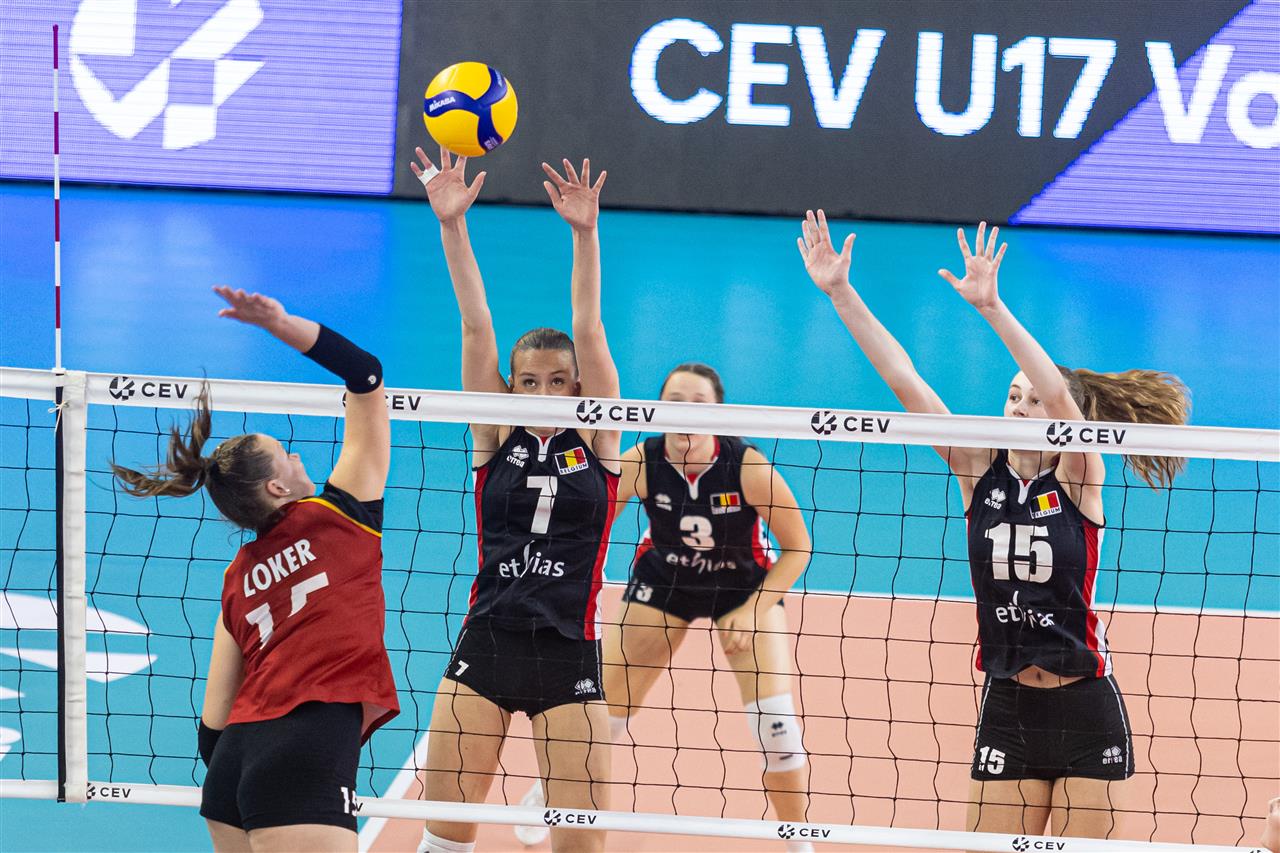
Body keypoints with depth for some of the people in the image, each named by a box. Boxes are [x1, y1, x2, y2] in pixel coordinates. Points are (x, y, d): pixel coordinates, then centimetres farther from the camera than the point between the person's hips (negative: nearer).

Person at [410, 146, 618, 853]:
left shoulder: (595, 439, 3)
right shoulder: (497, 438, 5)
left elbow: (588, 331, -7)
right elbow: (475, 326, -3)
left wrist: (585, 234, -16)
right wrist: (452, 224, -9)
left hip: (568, 657, -1)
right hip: (485, 645, 1)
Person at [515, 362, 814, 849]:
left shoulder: (748, 466, -31)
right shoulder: (640, 464, -28)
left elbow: (797, 549, -19)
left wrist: (752, 613, -25)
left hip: (745, 584, -1)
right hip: (663, 580, 1)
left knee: (775, 721, -14)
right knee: (603, 708, 5)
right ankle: (548, 792, 37)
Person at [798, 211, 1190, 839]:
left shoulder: (1079, 478, -8)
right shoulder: (981, 471, 2)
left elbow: (1059, 395, -27)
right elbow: (904, 381, -4)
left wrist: (991, 306, -38)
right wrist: (841, 293, -11)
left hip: (1085, 710, -3)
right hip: (1006, 708, 3)